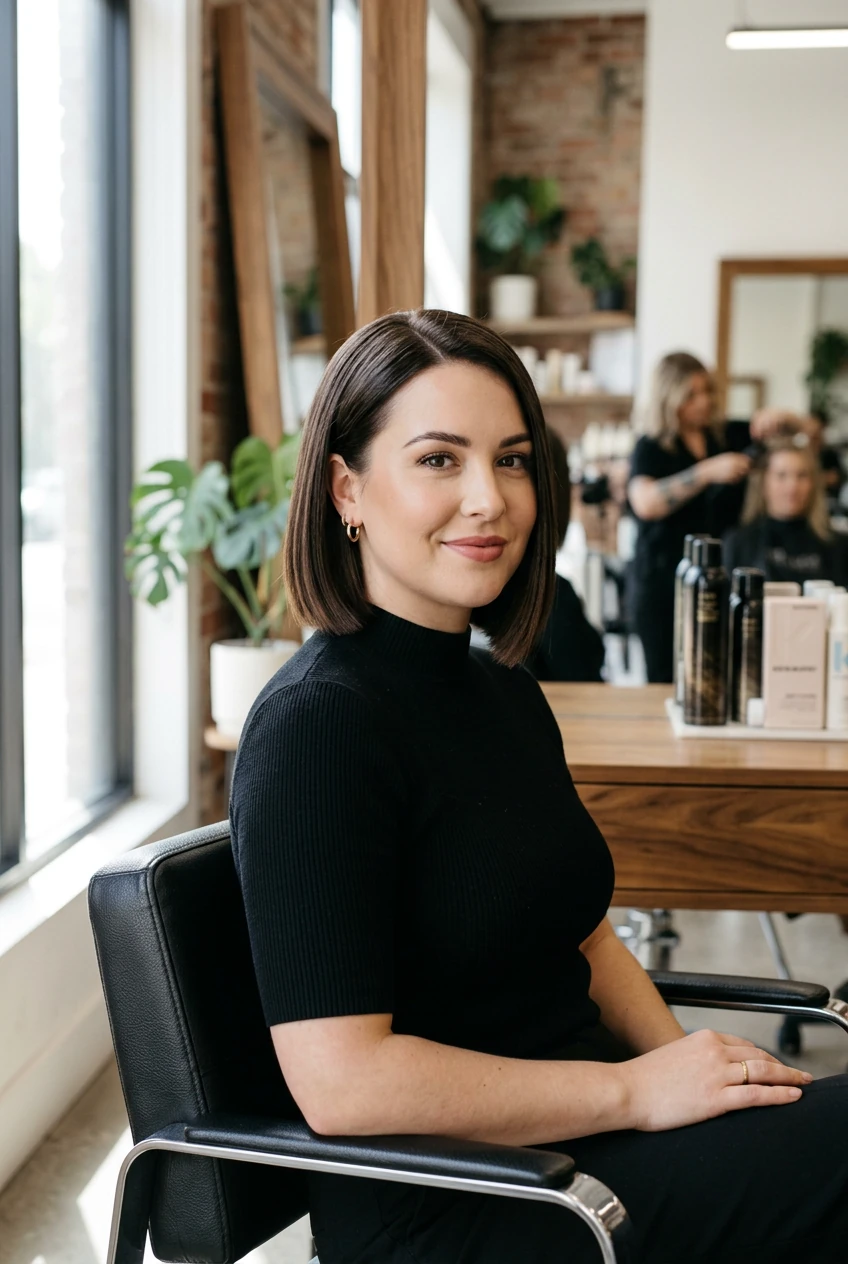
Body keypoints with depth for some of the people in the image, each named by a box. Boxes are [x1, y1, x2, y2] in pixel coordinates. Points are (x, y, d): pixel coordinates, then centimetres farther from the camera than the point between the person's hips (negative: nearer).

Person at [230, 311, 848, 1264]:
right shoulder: (317, 724, -17)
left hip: (573, 1133, 8)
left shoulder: (505, 692, 10)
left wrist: (687, 1063, 0)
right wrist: (637, 1091, -17)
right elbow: (340, 1081, -22)